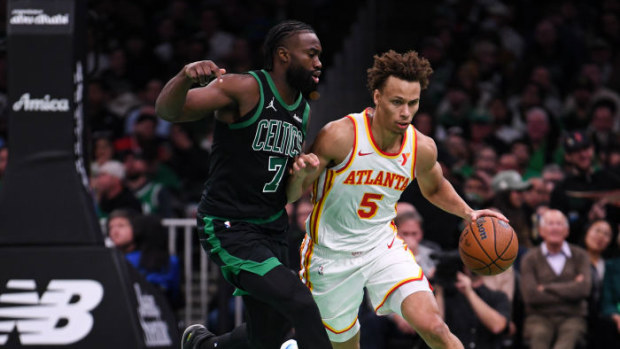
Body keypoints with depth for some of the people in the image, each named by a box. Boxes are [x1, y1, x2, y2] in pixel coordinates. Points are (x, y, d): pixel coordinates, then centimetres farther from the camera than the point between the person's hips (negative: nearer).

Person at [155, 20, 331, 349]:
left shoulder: (303, 111, 10)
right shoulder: (243, 88, -13)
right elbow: (167, 110, -23)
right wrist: (184, 78, -43)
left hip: (272, 229, 8)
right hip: (228, 227, -8)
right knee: (300, 303, -23)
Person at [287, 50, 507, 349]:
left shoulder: (422, 148, -9)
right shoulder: (341, 136, -22)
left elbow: (434, 188, 17)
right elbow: (291, 194, -16)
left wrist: (468, 213, 0)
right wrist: (301, 174, -39)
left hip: (383, 247, 2)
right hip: (331, 256, -2)